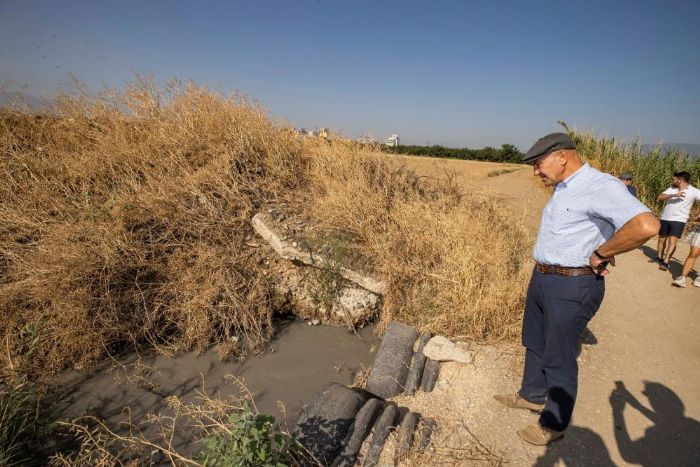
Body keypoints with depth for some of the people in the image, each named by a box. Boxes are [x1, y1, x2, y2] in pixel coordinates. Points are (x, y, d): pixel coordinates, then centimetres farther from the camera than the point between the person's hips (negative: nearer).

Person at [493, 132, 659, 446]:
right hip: (542, 278, 9)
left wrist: (600, 254, -23)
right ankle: (533, 395, 44)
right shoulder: (562, 189, 8)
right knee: (534, 343, 22)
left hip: (572, 288, -9)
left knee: (558, 357, 7)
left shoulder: (600, 187, -21)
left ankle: (554, 424, 28)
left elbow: (646, 225, -36)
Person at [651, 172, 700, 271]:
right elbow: (660, 197, -11)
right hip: (665, 218, 4)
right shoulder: (671, 189, 2)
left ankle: (665, 262, -10)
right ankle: (659, 257, 30)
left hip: (679, 220, -4)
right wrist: (674, 195, -27)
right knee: (662, 239, 14)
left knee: (672, 241, -12)